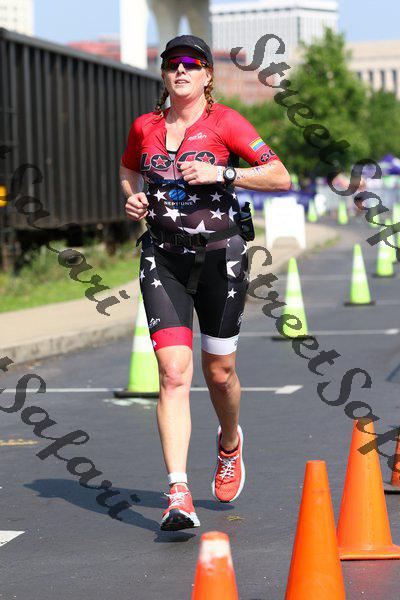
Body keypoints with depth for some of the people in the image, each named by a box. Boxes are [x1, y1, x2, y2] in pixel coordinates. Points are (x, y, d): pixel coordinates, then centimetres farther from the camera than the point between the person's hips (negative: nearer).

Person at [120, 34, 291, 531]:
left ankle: (230, 444, 43)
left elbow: (281, 177, -10)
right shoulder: (145, 126, 7)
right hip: (163, 257, 2)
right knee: (174, 373, -12)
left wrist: (219, 173, -20)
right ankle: (178, 495, -16)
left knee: (219, 371, 9)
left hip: (219, 255, -2)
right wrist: (131, 197, 7)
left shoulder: (225, 122, -4)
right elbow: (128, 168, 28)